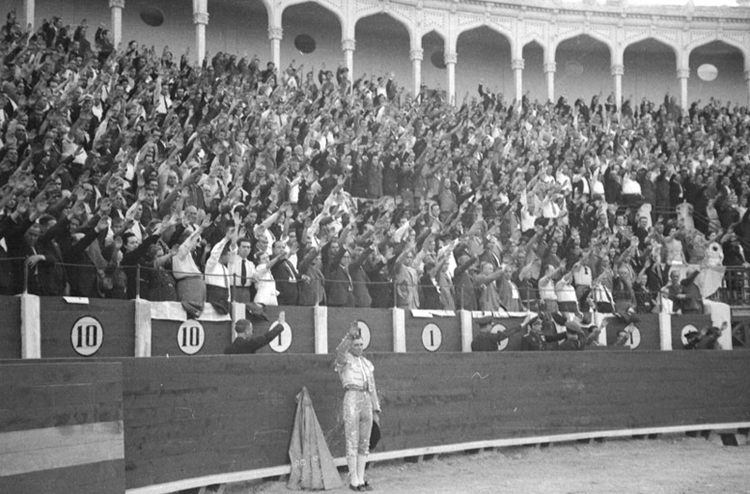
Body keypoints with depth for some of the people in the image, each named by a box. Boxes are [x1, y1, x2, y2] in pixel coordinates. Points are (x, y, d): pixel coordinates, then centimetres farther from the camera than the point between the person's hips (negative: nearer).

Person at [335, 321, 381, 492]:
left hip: (367, 401, 6)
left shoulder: (367, 364, 20)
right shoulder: (344, 359, 2)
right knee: (352, 443, -3)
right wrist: (350, 335, -41)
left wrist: (376, 411, 15)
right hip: (351, 399, -6)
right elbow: (340, 351, -24)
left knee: (364, 443, 7)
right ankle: (353, 481, 2)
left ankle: (361, 479, 14)